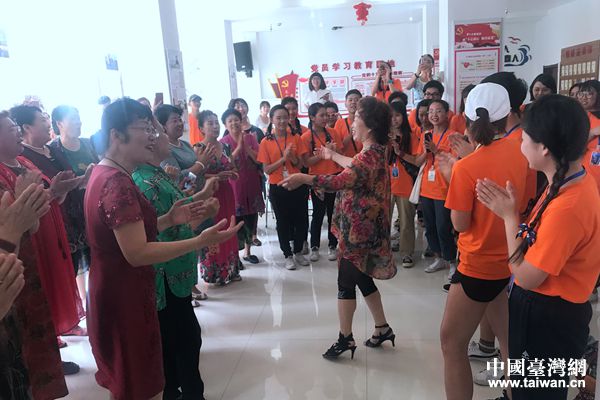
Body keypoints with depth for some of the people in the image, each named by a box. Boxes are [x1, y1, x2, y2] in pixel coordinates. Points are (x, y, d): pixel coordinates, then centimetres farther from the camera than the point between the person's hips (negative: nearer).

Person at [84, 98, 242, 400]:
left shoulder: (105, 174, 8)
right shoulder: (118, 183, -24)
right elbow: (137, 253, -29)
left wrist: (169, 220, 2)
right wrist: (201, 241, -32)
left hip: (115, 293, 10)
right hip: (125, 298, -10)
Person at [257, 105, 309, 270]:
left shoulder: (296, 138, 0)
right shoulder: (266, 142, -5)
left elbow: (300, 165, -1)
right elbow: (267, 170, -8)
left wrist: (292, 157, -22)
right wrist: (283, 158, -20)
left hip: (296, 185, 2)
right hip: (277, 188, -1)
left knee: (301, 219, 7)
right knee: (283, 221, 8)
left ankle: (298, 251, 29)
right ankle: (288, 255, 23)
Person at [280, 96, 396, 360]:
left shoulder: (370, 154, -22)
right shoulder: (376, 151, 10)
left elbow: (343, 181, -37)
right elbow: (356, 168, 31)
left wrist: (304, 178, -38)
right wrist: (332, 156, 45)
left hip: (358, 228, -10)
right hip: (364, 226, 10)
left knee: (346, 282, 2)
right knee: (362, 279, 19)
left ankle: (345, 338, 14)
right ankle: (382, 328, 30)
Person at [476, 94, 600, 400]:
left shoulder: (567, 207, -33)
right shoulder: (575, 180, -2)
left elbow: (526, 276, -24)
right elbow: (540, 242, 4)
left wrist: (509, 215, -18)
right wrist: (511, 207, -5)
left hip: (548, 318, -8)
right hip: (548, 308, 9)